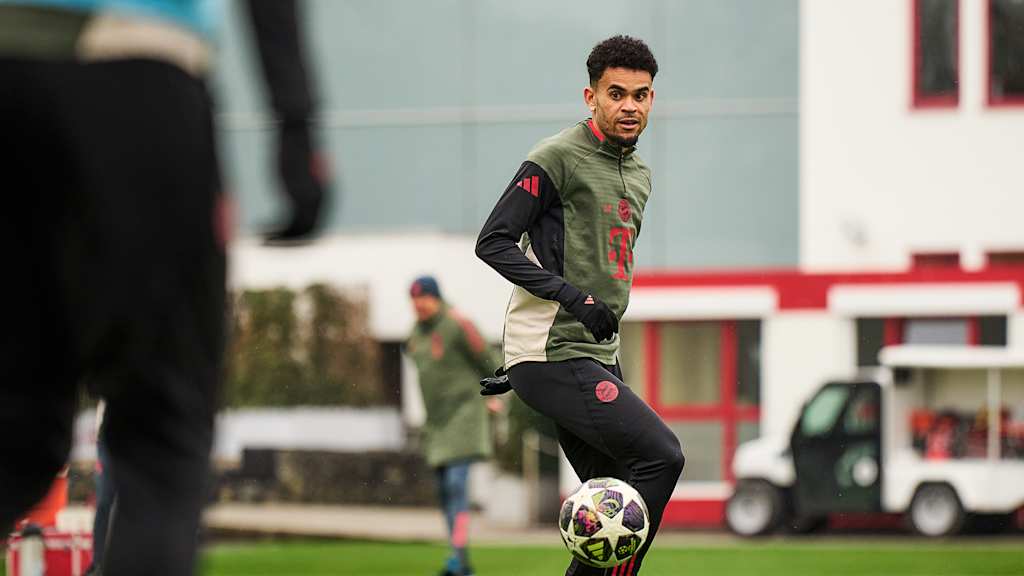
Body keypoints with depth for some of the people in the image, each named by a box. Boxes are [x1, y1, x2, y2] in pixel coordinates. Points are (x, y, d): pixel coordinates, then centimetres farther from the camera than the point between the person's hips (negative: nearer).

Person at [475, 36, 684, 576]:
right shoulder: (558, 158, -8)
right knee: (660, 455, -19)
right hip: (554, 358, -9)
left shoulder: (638, 175, 18)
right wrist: (573, 295, -23)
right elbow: (493, 241, -12)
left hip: (597, 358, 9)